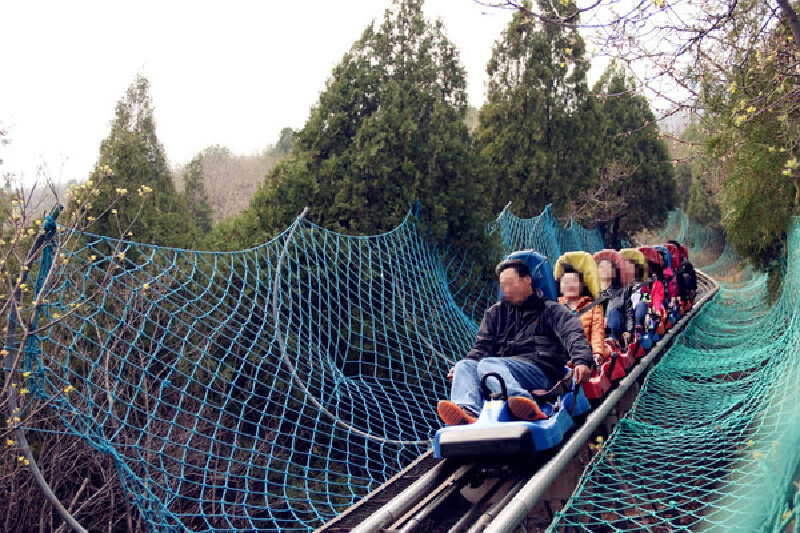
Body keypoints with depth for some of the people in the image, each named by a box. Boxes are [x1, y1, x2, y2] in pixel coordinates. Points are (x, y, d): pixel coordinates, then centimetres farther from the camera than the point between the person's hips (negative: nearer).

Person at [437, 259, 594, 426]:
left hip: (540, 371, -5)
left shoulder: (550, 310, 15)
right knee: (465, 365, -21)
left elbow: (573, 334, -3)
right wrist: (463, 367, -3)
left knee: (488, 364, -32)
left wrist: (582, 361, -25)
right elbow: (482, 346, 19)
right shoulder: (496, 312, 29)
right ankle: (468, 412, -49)